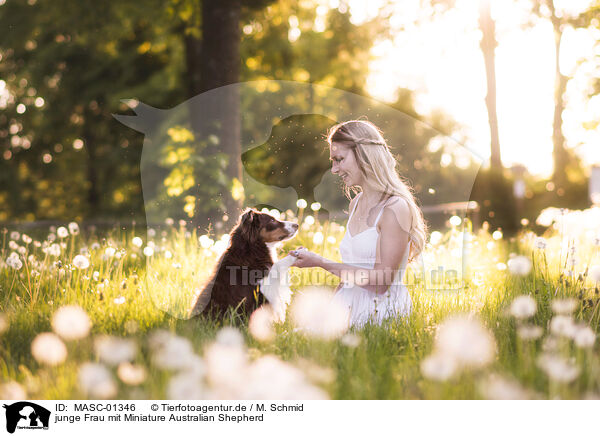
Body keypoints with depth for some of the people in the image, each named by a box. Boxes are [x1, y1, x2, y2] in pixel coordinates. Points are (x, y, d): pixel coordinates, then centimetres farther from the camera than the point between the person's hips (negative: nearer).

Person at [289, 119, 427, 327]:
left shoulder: (396, 208, -12)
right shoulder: (356, 203, 14)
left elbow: (379, 283, -16)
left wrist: (320, 262, -14)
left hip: (382, 315, -8)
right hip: (351, 314, 8)